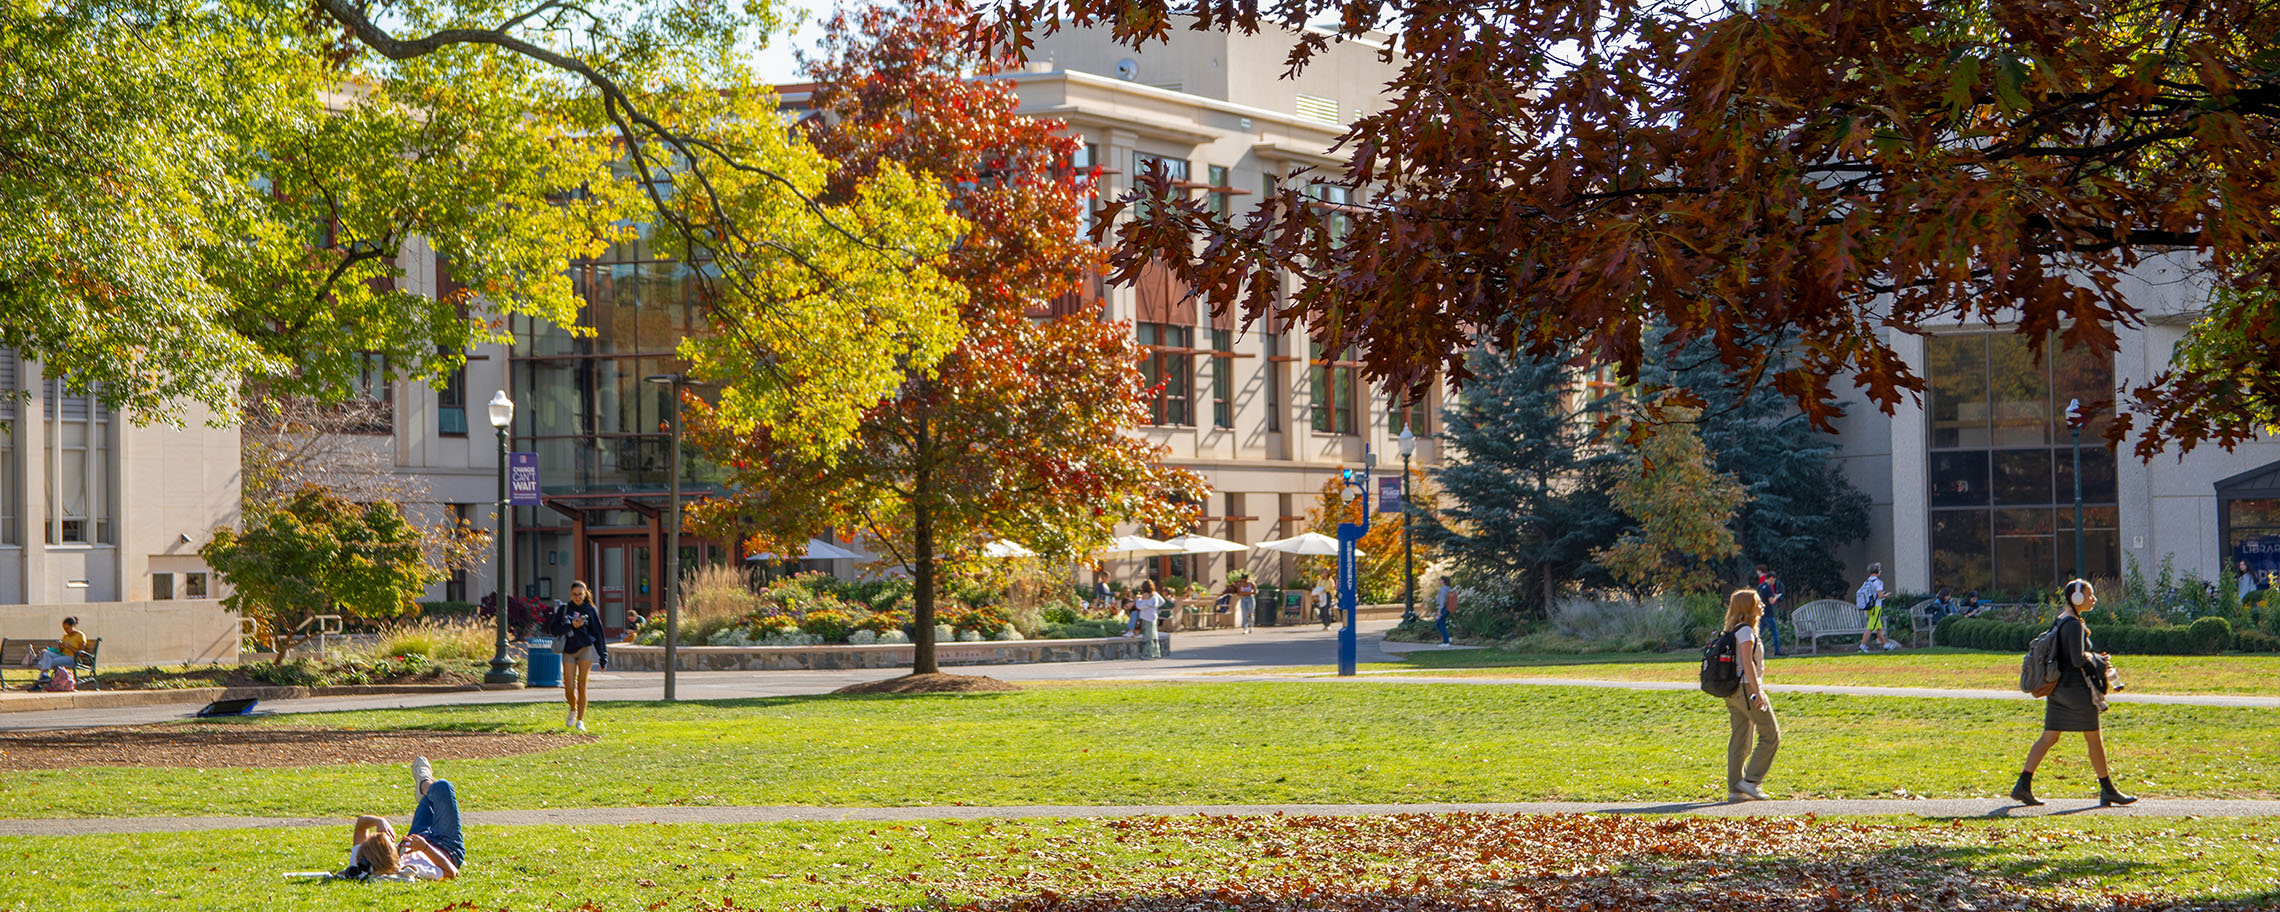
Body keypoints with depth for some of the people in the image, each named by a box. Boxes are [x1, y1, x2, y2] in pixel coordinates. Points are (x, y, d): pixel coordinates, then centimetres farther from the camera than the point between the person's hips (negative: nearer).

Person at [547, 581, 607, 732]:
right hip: (568, 651, 1)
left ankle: (580, 720, 0)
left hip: (586, 649, -1)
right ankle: (573, 710, 27)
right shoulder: (564, 609, 8)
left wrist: (603, 657, 5)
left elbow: (598, 634, 7)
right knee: (569, 688, -4)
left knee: (581, 685, -6)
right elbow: (553, 629, 0)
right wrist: (571, 626, -14)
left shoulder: (591, 610, 6)